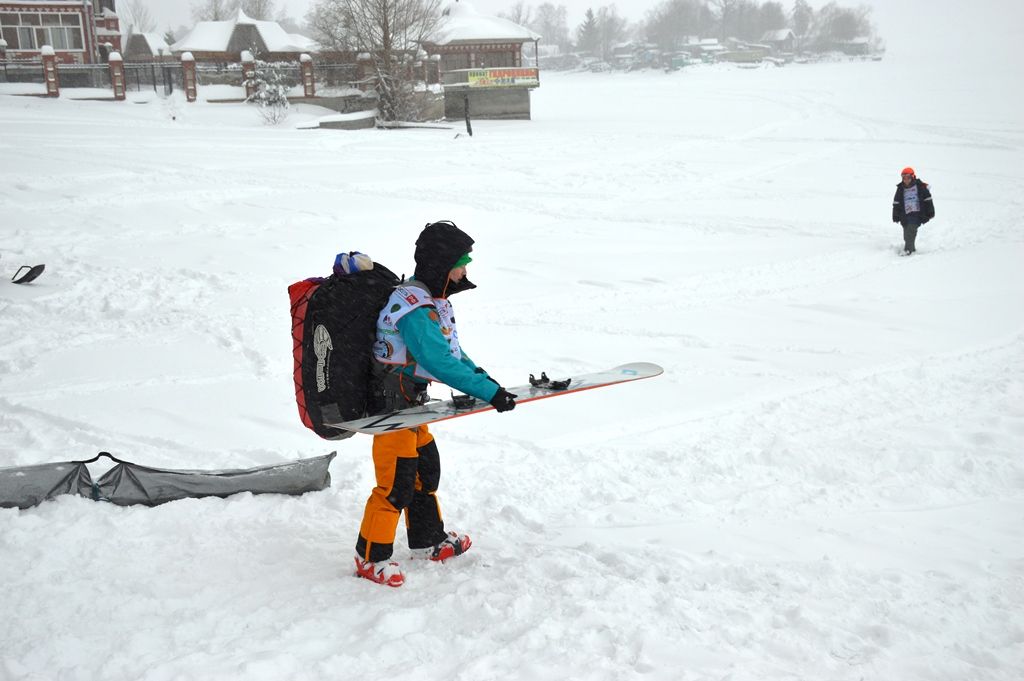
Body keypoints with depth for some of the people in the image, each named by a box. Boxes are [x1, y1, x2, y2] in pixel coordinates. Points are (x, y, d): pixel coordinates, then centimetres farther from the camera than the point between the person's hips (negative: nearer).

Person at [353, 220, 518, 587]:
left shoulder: (432, 301, 8)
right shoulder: (415, 309, -26)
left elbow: (451, 350, 13)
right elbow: (441, 363, -33)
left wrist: (484, 378, 1)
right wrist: (489, 392, -32)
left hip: (410, 401, 11)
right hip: (392, 404, -11)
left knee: (426, 469, 20)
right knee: (396, 483, -5)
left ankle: (429, 540, 36)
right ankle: (371, 557, 9)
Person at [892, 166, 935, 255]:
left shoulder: (921, 187, 0)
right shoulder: (900, 188, 12)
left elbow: (927, 200, 3)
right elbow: (896, 203, 16)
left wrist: (930, 213, 1)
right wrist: (896, 216, 12)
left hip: (917, 213, -5)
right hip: (906, 214, 5)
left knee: (911, 229, -21)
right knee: (907, 233, 2)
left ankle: (908, 249, -25)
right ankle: (912, 248, 20)